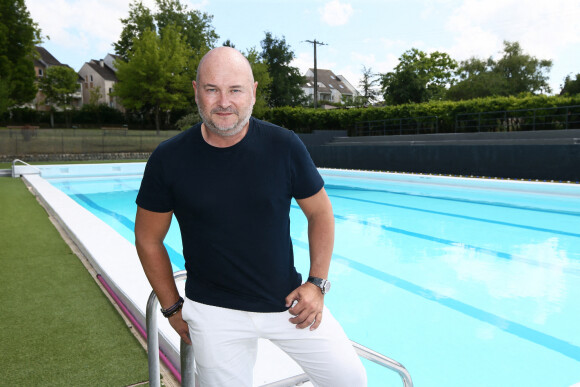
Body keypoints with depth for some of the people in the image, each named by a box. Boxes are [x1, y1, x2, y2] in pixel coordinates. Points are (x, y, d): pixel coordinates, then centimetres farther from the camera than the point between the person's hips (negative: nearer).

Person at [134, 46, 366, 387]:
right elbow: (148, 238, 3)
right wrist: (172, 308, 5)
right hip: (214, 312, -1)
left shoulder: (284, 146, -9)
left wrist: (317, 283, -2)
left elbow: (320, 213, 4)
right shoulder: (169, 160, -10)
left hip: (289, 302, 1)